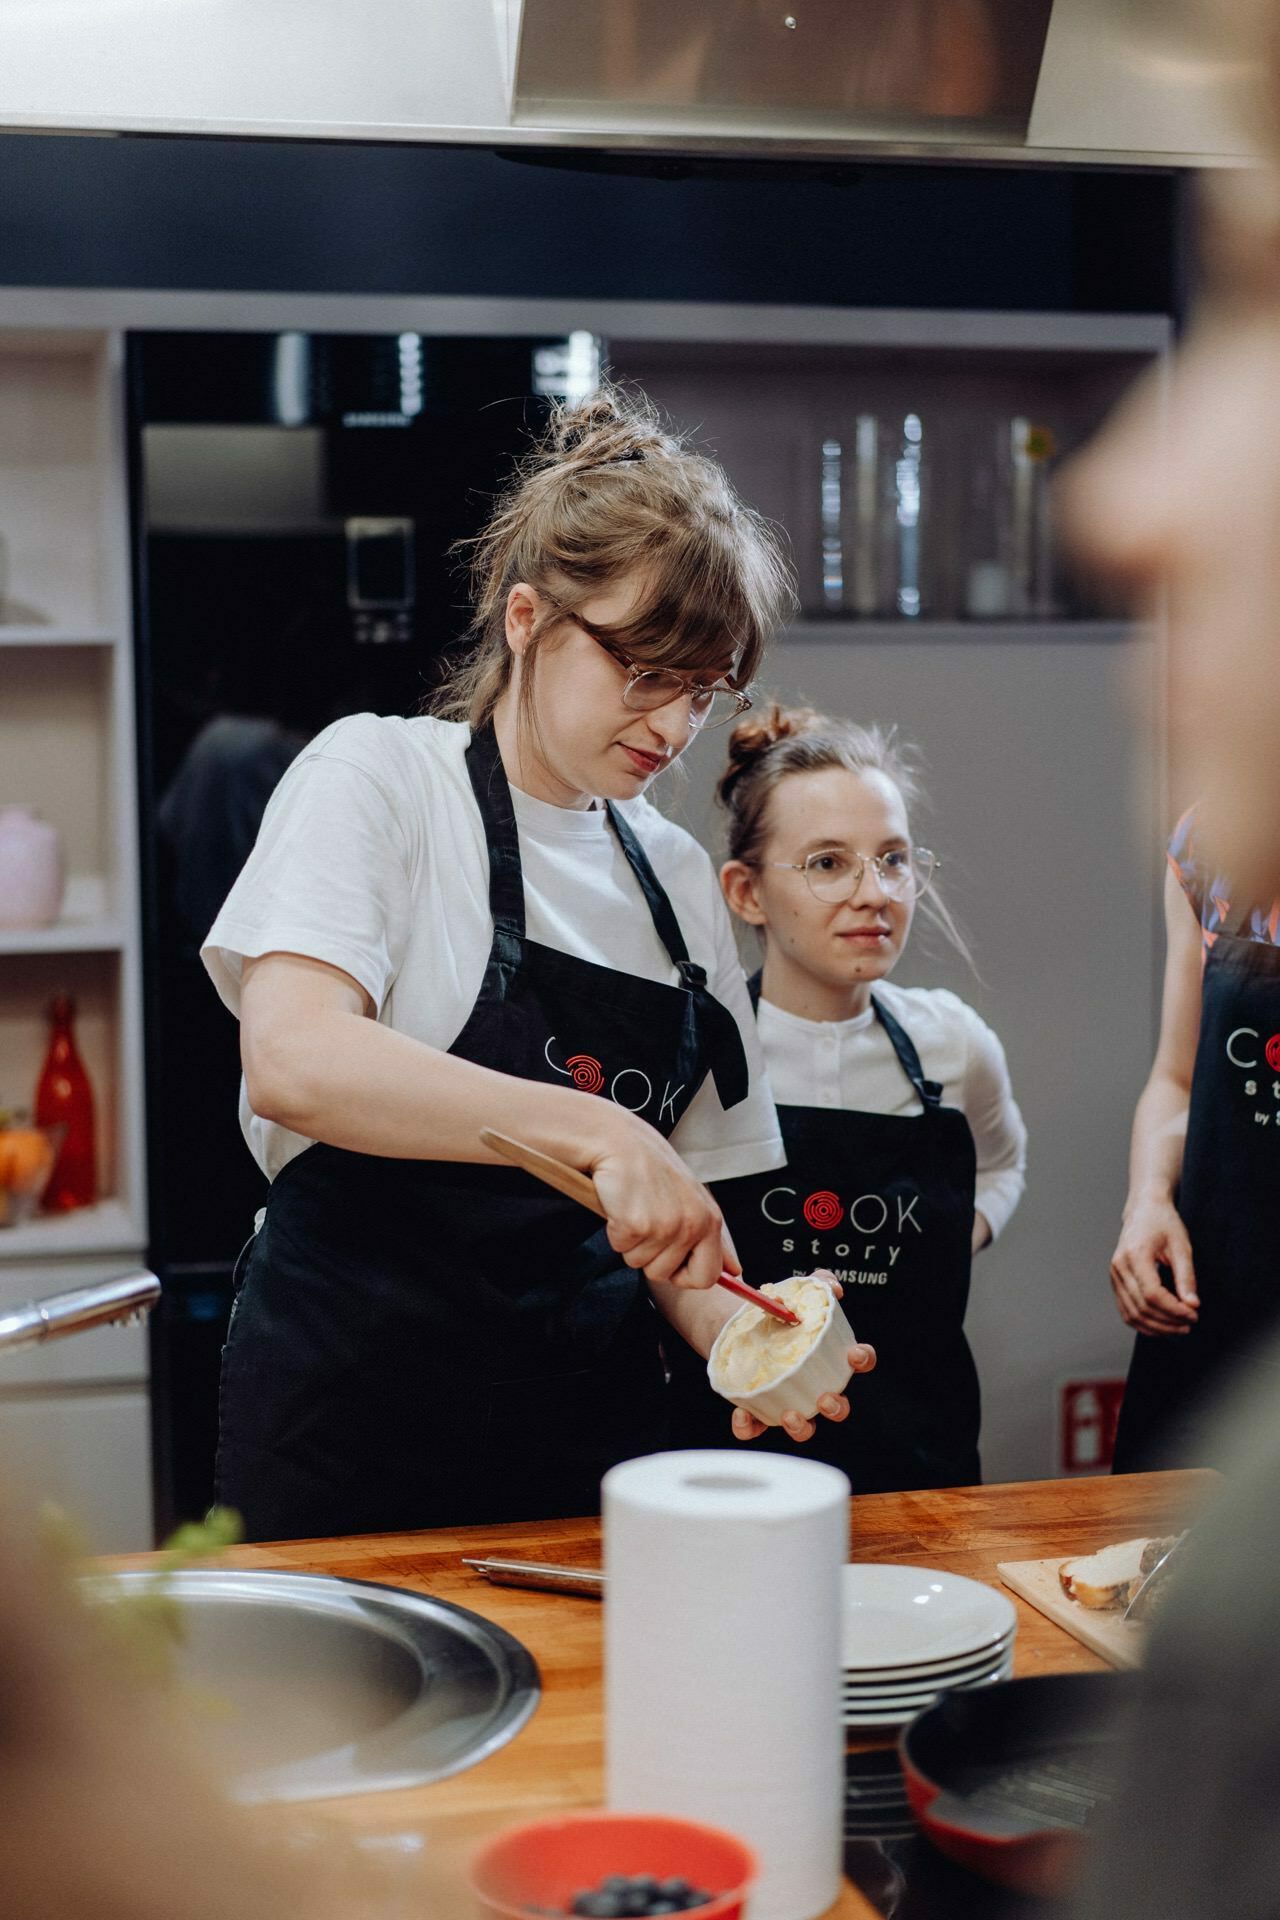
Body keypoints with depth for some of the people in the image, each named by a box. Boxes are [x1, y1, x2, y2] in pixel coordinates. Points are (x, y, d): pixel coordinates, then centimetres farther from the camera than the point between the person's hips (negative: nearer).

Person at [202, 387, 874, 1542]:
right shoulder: (379, 777, -5)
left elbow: (681, 1188, 14)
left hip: (595, 1422, 5)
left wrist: (737, 1335, -6)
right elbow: (293, 1059, -23)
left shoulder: (678, 874, 10)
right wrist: (596, 1130, -30)